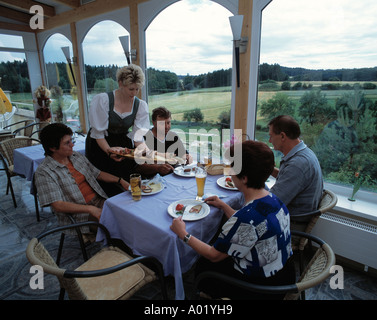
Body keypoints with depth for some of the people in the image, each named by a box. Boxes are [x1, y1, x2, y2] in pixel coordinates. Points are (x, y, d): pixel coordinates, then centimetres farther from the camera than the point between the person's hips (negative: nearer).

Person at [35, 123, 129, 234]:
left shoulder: (77, 156, 13)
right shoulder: (44, 172, -8)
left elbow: (97, 174, 22)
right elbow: (58, 205, -15)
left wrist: (120, 180, 7)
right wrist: (90, 209, -23)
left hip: (100, 201, 7)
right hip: (79, 215, -6)